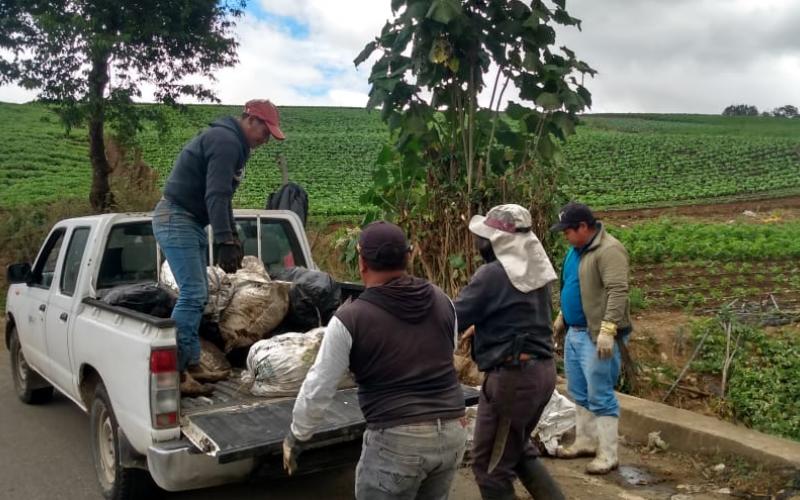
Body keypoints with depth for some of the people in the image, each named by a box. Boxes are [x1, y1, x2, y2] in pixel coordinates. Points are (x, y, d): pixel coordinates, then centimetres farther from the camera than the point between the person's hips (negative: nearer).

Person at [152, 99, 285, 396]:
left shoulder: (229, 142, 19)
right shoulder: (226, 141, -15)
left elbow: (222, 196, 24)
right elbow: (215, 195, -25)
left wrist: (233, 238, 22)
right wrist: (225, 241, -31)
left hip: (190, 223, 11)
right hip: (176, 220, -11)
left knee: (197, 295, 10)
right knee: (192, 294, -15)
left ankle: (191, 365, 14)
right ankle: (174, 373, -13)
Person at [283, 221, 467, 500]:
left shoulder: (350, 319, -11)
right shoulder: (442, 302, 5)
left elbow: (318, 388, -4)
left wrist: (297, 437, 11)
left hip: (397, 440, -6)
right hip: (452, 433, 6)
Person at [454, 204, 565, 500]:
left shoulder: (492, 274, -18)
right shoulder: (535, 269, 7)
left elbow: (453, 319, -13)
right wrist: (481, 327, 23)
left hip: (512, 376, -9)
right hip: (542, 369, 9)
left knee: (491, 464, 6)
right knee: (519, 450, 27)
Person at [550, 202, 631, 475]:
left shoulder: (609, 250, -18)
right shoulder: (577, 249, 13)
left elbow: (617, 292, -26)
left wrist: (608, 329, -31)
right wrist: (562, 317, 26)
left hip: (596, 335, -10)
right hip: (574, 332, 10)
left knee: (600, 396, -4)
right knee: (579, 392, 17)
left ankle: (607, 455, 6)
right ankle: (585, 442, 30)